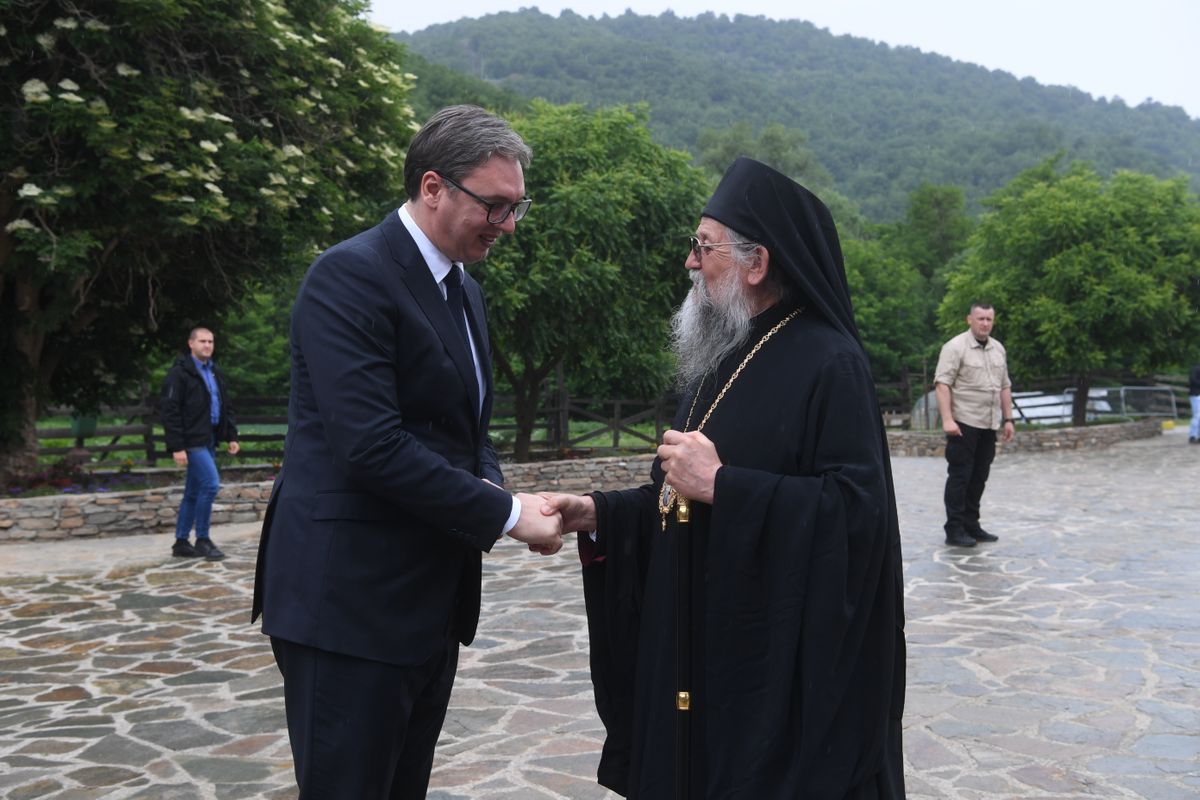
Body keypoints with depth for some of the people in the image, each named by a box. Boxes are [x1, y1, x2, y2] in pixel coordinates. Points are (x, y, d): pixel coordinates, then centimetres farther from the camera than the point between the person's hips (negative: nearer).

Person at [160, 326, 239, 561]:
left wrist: (231, 436, 12)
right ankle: (202, 539, -2)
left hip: (209, 440, 8)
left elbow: (225, 406, 21)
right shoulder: (179, 373, -9)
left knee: (194, 492, 11)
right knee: (210, 484, -14)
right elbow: (169, 411, -13)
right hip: (192, 441, -8)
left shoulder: (214, 371, 15)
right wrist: (177, 447, -18)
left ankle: (181, 543, 18)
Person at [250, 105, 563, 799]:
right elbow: (371, 445, -24)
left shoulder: (466, 292, 14)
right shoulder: (351, 275, -14)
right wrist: (504, 513, -18)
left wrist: (495, 490, -2)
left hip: (433, 602, 9)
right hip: (351, 600, -9)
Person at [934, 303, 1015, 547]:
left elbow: (1005, 387, 19)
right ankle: (954, 530, 1)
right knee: (959, 477, -3)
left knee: (978, 478, 11)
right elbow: (942, 384, -14)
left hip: (989, 426, 7)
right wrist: (947, 419, -22)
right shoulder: (955, 347, -8)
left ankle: (971, 526, 19)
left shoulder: (998, 349, 15)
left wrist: (1008, 419, 13)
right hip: (964, 424, -7)